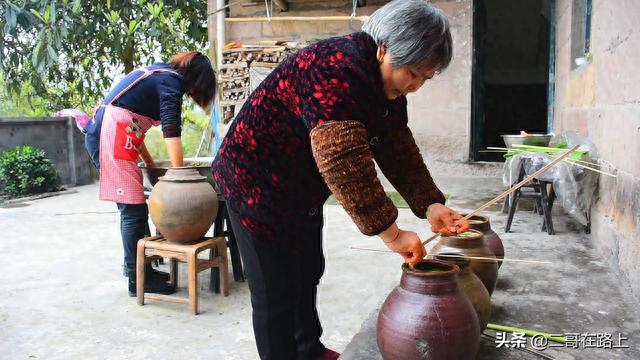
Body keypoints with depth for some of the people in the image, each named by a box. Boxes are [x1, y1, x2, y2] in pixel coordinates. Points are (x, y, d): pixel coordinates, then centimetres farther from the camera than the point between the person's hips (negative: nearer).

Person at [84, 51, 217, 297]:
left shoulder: (158, 73, 21)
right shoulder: (172, 80, -7)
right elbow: (171, 129, -20)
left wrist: (149, 163, 21)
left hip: (100, 135, 10)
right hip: (110, 137, -10)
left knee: (132, 208, 14)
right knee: (134, 209, -7)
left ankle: (137, 267, 24)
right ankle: (138, 280, 0)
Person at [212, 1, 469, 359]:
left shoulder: (388, 83, 0)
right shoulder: (337, 70, -31)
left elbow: (399, 149, 0)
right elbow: (343, 160, -38)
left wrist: (430, 205, -12)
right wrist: (390, 232, -35)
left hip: (301, 188, 10)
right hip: (257, 184, -9)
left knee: (308, 273, 22)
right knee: (277, 294, 1)